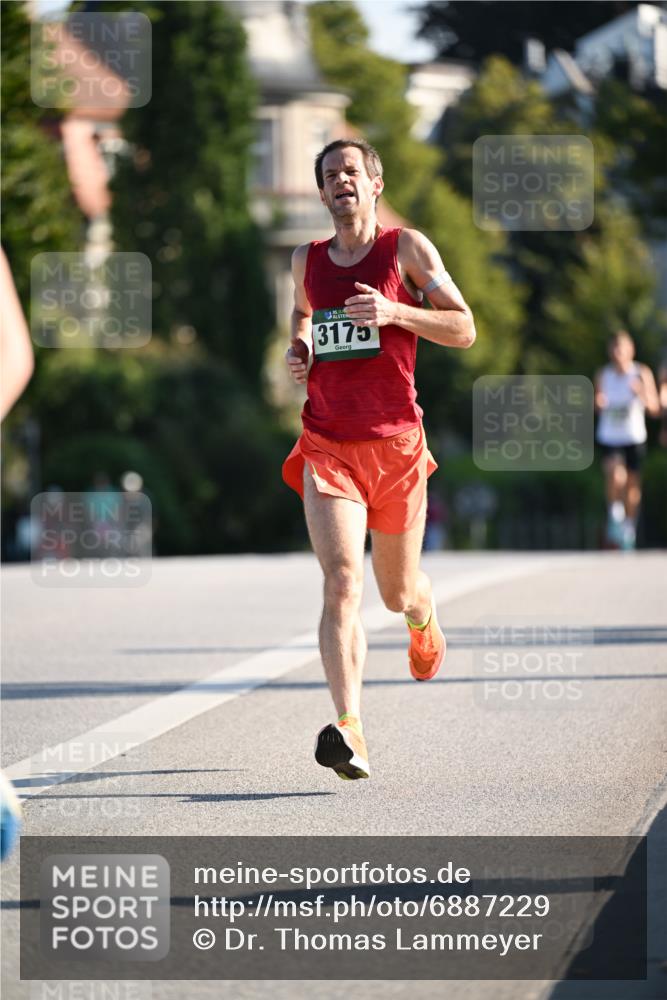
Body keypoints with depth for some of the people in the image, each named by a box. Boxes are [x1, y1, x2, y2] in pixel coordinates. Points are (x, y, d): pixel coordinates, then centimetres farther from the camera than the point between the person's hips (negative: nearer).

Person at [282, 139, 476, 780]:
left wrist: (394, 312, -16)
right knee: (341, 583, -18)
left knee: (397, 592, 14)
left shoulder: (406, 248, 1)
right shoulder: (306, 261, 11)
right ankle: (349, 733, -28)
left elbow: (464, 330, -1)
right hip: (327, 448, 1)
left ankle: (423, 620, 54)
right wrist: (296, 349, 10)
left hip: (395, 444, -1)